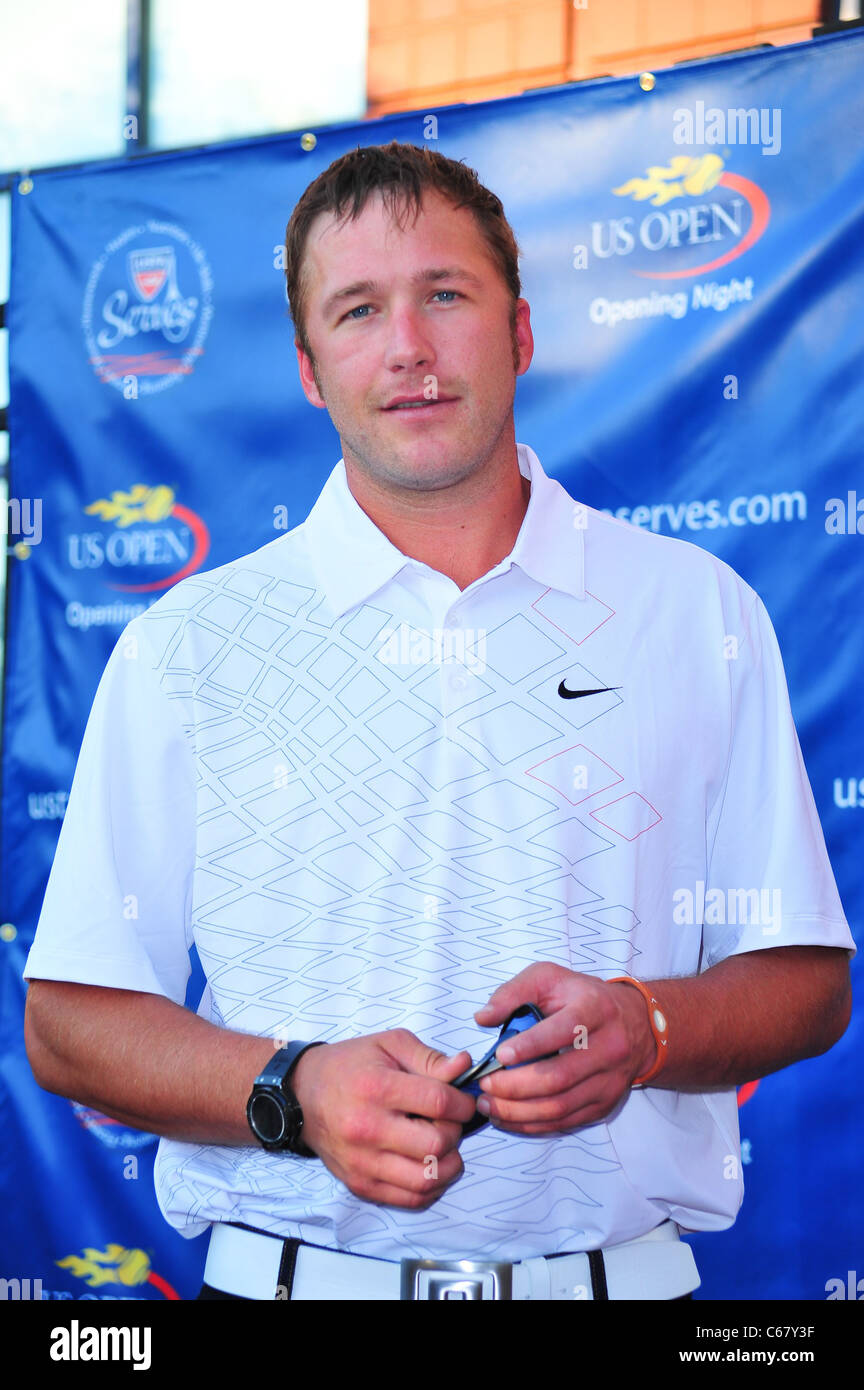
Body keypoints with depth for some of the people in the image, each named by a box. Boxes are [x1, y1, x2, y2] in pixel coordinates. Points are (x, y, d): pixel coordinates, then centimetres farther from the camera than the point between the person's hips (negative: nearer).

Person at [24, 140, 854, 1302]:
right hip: (292, 1278, 0)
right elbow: (69, 1025, 0)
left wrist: (645, 1028, -14)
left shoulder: (699, 614, 4)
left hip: (616, 1276, 1)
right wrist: (295, 1091, -16)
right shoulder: (189, 644, 2)